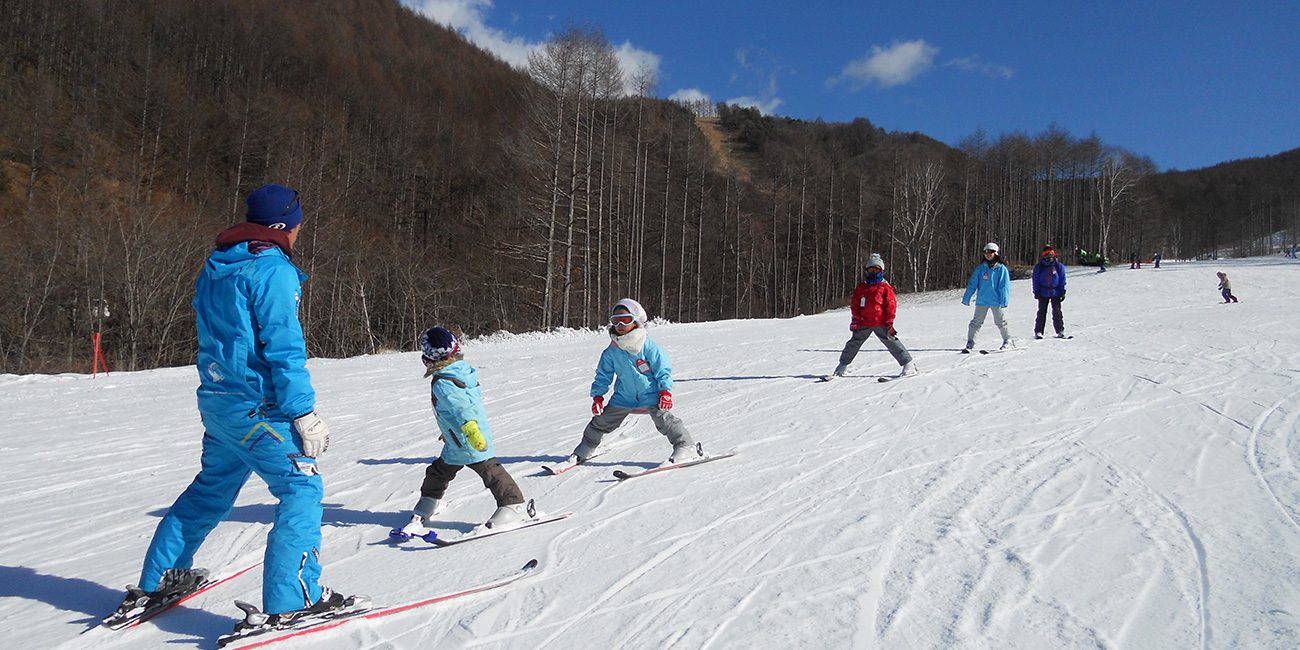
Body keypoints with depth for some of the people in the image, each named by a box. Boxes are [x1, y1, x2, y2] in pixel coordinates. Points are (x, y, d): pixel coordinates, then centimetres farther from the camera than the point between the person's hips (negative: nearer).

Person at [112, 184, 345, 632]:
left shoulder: (214, 268, 14)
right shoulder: (273, 270, -15)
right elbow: (284, 348, -19)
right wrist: (305, 413, -17)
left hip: (216, 402, 9)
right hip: (256, 409, -9)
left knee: (211, 489, 23)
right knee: (302, 490, -5)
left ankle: (158, 580, 34)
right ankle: (290, 601, -9)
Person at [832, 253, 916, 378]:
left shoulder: (885, 287, 4)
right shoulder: (861, 287, 12)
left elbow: (891, 305, 1)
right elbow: (854, 304, 13)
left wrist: (889, 321, -7)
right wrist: (856, 319, 2)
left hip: (881, 323, -3)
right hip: (864, 323, 3)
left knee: (892, 342, -8)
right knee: (853, 343, 6)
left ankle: (909, 364, -2)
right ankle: (843, 365, 21)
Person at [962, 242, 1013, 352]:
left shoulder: (1001, 268, -1)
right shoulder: (981, 268, 8)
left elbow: (1004, 286, -3)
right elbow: (972, 284, 9)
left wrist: (1004, 301, -10)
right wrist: (966, 298, 5)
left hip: (996, 301, -3)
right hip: (981, 301, 3)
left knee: (1000, 322, 3)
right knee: (976, 322, 3)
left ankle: (1008, 341, 16)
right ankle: (970, 343, 8)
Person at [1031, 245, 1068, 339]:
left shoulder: (1059, 266, 2)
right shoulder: (1039, 267, 3)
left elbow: (1062, 280, 5)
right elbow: (1036, 280, 5)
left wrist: (1063, 292, 0)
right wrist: (1037, 292, -3)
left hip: (1056, 293, 0)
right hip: (1043, 293, 0)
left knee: (1057, 312, 0)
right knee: (1042, 312, 1)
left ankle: (1060, 331, 7)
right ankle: (1038, 332, 4)